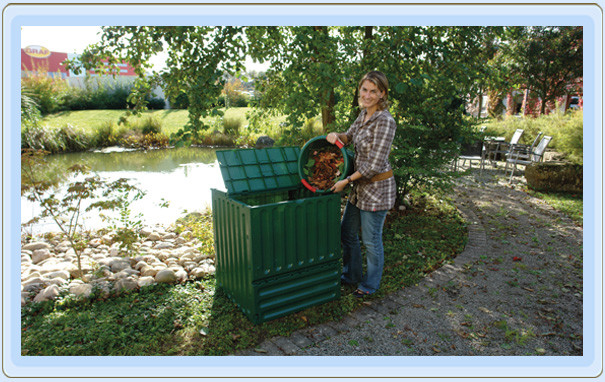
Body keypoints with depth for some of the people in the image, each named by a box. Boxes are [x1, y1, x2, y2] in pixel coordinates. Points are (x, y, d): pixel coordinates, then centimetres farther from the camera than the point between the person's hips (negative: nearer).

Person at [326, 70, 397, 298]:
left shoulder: (385, 121, -22)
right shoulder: (364, 114, 5)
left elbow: (374, 165, -24)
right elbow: (350, 137, 19)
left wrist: (346, 181, -16)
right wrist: (336, 136, -4)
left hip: (377, 187, -9)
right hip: (361, 185, 9)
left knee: (371, 240, 7)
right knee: (347, 233, 19)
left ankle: (370, 285, 30)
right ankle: (351, 275, 40)